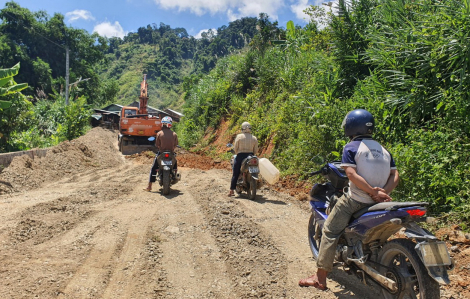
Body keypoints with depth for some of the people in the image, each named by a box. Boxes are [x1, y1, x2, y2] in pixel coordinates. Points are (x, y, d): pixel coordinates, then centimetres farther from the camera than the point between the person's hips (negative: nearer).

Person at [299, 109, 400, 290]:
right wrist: (383, 192, -8)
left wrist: (373, 191, -19)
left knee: (329, 232, 3)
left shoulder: (351, 148, -6)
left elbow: (351, 174, -19)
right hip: (377, 204, 7)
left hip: (355, 200, -6)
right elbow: (394, 175, 5)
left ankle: (320, 278, 1)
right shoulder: (384, 150, 12)